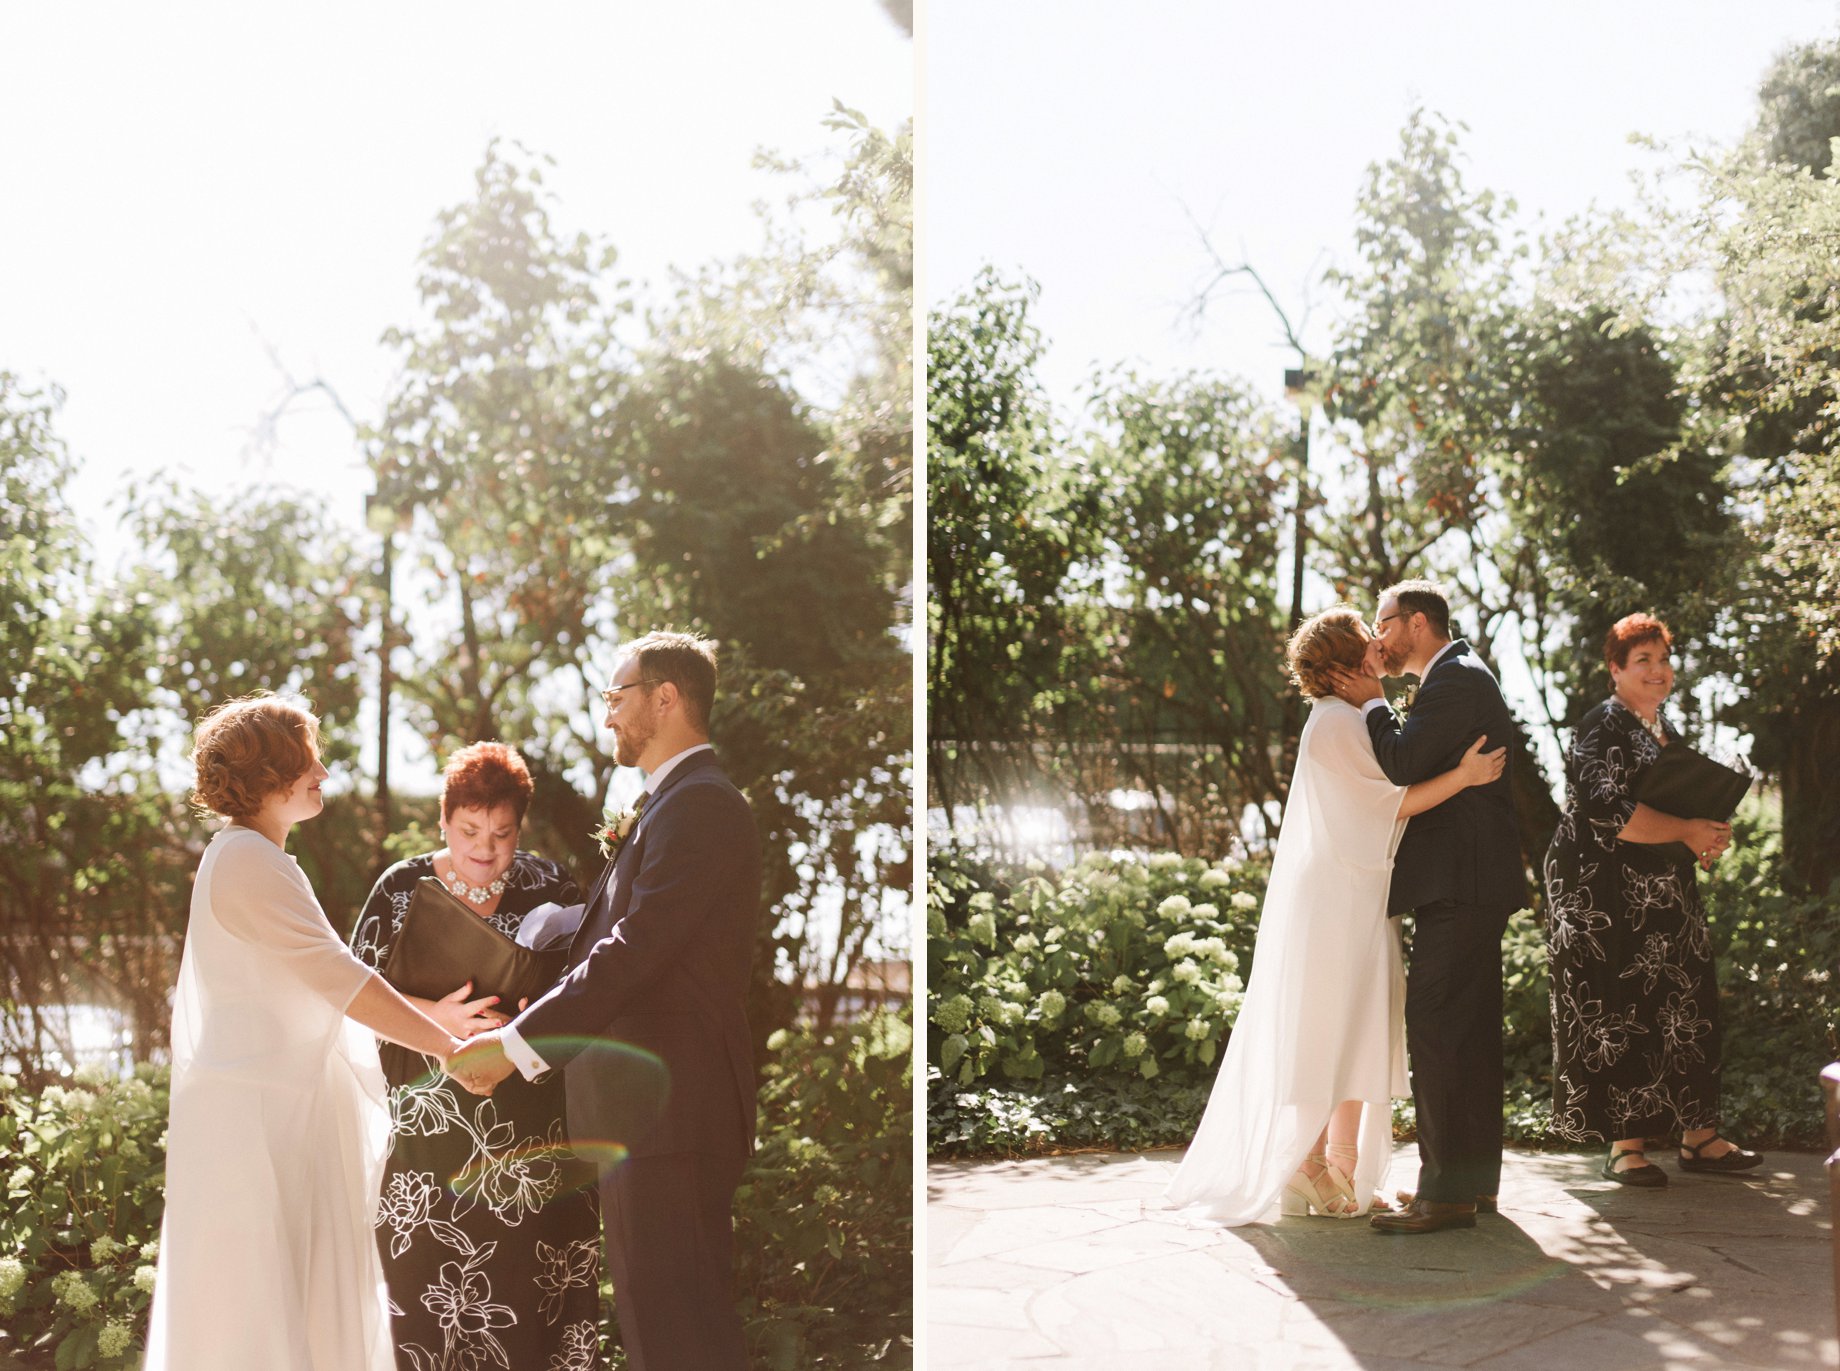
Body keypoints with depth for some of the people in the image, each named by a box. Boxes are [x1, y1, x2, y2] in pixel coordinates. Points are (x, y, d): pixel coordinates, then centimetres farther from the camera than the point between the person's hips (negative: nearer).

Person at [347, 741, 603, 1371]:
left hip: (533, 1128, 1)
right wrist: (435, 1016, -17)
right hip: (433, 1123, -1)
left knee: (531, 1283, -2)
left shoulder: (549, 886, 6)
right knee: (423, 1274, -4)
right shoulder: (402, 888, 3)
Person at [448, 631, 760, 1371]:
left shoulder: (700, 805, -13)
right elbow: (617, 943, 18)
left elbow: (633, 950, -21)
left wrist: (515, 1045, -18)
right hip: (650, 1113, 11)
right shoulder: (673, 804, 19)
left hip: (665, 1114, -10)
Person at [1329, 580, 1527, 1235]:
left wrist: (1372, 705, -7)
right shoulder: (1460, 678, 22)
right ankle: (1477, 1179, 21)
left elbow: (1403, 763, -21)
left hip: (1459, 886, -11)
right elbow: (1420, 769, 22)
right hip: (1468, 885, 11)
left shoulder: (1456, 679, -11)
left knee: (1437, 1028, -13)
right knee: (1469, 1032, 14)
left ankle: (1445, 1192, -13)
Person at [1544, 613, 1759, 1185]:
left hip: (1666, 895, 8)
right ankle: (1626, 1144, -1)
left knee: (1686, 1010, 7)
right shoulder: (1602, 728, -9)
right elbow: (1610, 811, -22)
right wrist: (1686, 832, -19)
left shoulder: (1665, 731, 17)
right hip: (1609, 896, -8)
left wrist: (1705, 837, 6)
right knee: (1621, 1015, -5)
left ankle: (1698, 1136, 13)